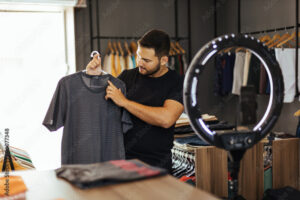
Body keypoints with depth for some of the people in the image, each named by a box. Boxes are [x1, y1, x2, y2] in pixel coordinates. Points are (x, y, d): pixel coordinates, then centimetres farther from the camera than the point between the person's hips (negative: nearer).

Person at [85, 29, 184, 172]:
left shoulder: (177, 84, -6)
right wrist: (95, 76, 0)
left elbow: (166, 119, -22)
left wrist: (124, 101, -17)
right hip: (121, 158, 3)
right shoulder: (128, 76, 8)